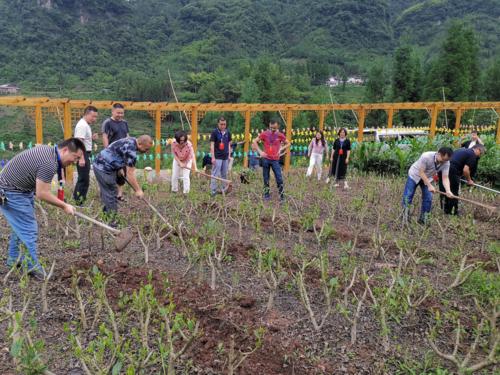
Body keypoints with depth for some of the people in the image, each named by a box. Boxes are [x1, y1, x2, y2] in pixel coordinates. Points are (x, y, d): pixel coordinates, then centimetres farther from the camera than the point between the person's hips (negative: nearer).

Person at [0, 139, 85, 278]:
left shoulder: (48, 150, 3)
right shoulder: (49, 163, -29)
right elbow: (42, 194, -25)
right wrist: (64, 206, -15)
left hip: (17, 188, 11)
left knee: (21, 226, 21)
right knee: (29, 230, -6)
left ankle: (14, 258, 35)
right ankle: (33, 268, 3)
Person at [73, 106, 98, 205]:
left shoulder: (86, 125, 16)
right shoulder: (82, 125, -16)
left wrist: (91, 138, 7)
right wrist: (81, 158, -30)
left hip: (85, 154, 11)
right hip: (82, 154, -11)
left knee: (84, 178, 18)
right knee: (84, 179, -8)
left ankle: (80, 199, 27)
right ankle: (79, 200, -3)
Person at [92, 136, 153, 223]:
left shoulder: (131, 140, 4)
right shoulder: (131, 150, -25)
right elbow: (130, 174, -22)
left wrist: (119, 168, 20)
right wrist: (138, 190, -15)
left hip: (99, 164, 10)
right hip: (104, 169, -10)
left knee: (106, 192, 19)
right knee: (111, 195, -4)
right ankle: (111, 221, 3)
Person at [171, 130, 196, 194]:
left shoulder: (188, 144, -36)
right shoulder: (174, 144, -28)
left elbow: (192, 156, -44)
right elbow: (175, 155, -14)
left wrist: (194, 167, -54)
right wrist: (180, 163, -21)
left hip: (187, 161, -3)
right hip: (177, 160, 3)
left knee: (186, 177, -9)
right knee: (174, 176, 8)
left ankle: (186, 192, 3)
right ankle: (174, 190, 28)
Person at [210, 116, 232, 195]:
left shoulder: (228, 133, 6)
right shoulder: (214, 132, -8)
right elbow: (212, 145, -9)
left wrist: (229, 155, 8)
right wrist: (213, 157, -14)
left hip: (225, 157, 5)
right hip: (217, 157, -5)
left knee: (224, 175, 11)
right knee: (215, 175, -4)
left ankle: (224, 189, 20)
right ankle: (213, 191, 0)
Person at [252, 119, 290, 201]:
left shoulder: (280, 135, 0)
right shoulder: (264, 134, -2)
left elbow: (288, 143, 13)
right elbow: (254, 142, 4)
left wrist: (281, 149, -1)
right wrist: (260, 151, -3)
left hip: (275, 160, -1)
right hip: (266, 159, 1)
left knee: (279, 178, -5)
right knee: (266, 178, 7)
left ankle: (282, 195, 4)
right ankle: (267, 194, 18)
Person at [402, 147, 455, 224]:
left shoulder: (446, 163, -22)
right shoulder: (426, 156, -36)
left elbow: (445, 178, -22)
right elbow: (421, 172, -30)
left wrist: (448, 191, -39)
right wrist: (430, 186, -36)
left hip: (428, 178, 4)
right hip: (415, 175, -4)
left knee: (428, 199, -4)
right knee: (407, 197, -6)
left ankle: (423, 220, 11)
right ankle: (405, 220, 6)